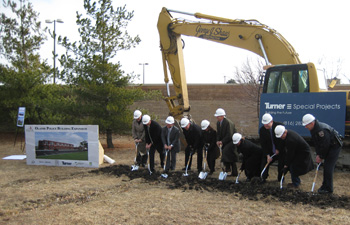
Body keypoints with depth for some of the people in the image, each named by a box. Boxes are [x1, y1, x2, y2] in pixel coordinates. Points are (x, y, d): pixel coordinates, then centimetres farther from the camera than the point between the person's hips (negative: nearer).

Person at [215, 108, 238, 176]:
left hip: (232, 141, -8)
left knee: (226, 150, -28)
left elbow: (229, 135, -24)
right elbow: (218, 133, 11)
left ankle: (227, 167, -22)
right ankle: (234, 172, 19)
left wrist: (222, 141, -20)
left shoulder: (228, 122, -22)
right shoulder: (218, 123, 5)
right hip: (225, 142, 8)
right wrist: (218, 141, -6)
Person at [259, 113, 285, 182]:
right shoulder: (262, 130, -8)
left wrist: (279, 149, -11)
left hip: (280, 151, -2)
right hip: (269, 152, 3)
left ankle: (280, 179, 20)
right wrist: (267, 155, -13)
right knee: (264, 163, -4)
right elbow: (263, 144, -6)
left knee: (281, 165, -3)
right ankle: (263, 178, 14)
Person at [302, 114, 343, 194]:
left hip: (335, 146, -10)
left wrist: (321, 157, -14)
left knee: (328, 167, -9)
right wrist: (318, 155, 1)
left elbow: (325, 145, -25)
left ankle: (328, 189, -1)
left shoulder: (322, 130, -30)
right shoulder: (313, 129, 2)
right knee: (326, 166, 12)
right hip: (329, 147, 10)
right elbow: (316, 143, 8)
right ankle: (325, 185, 21)